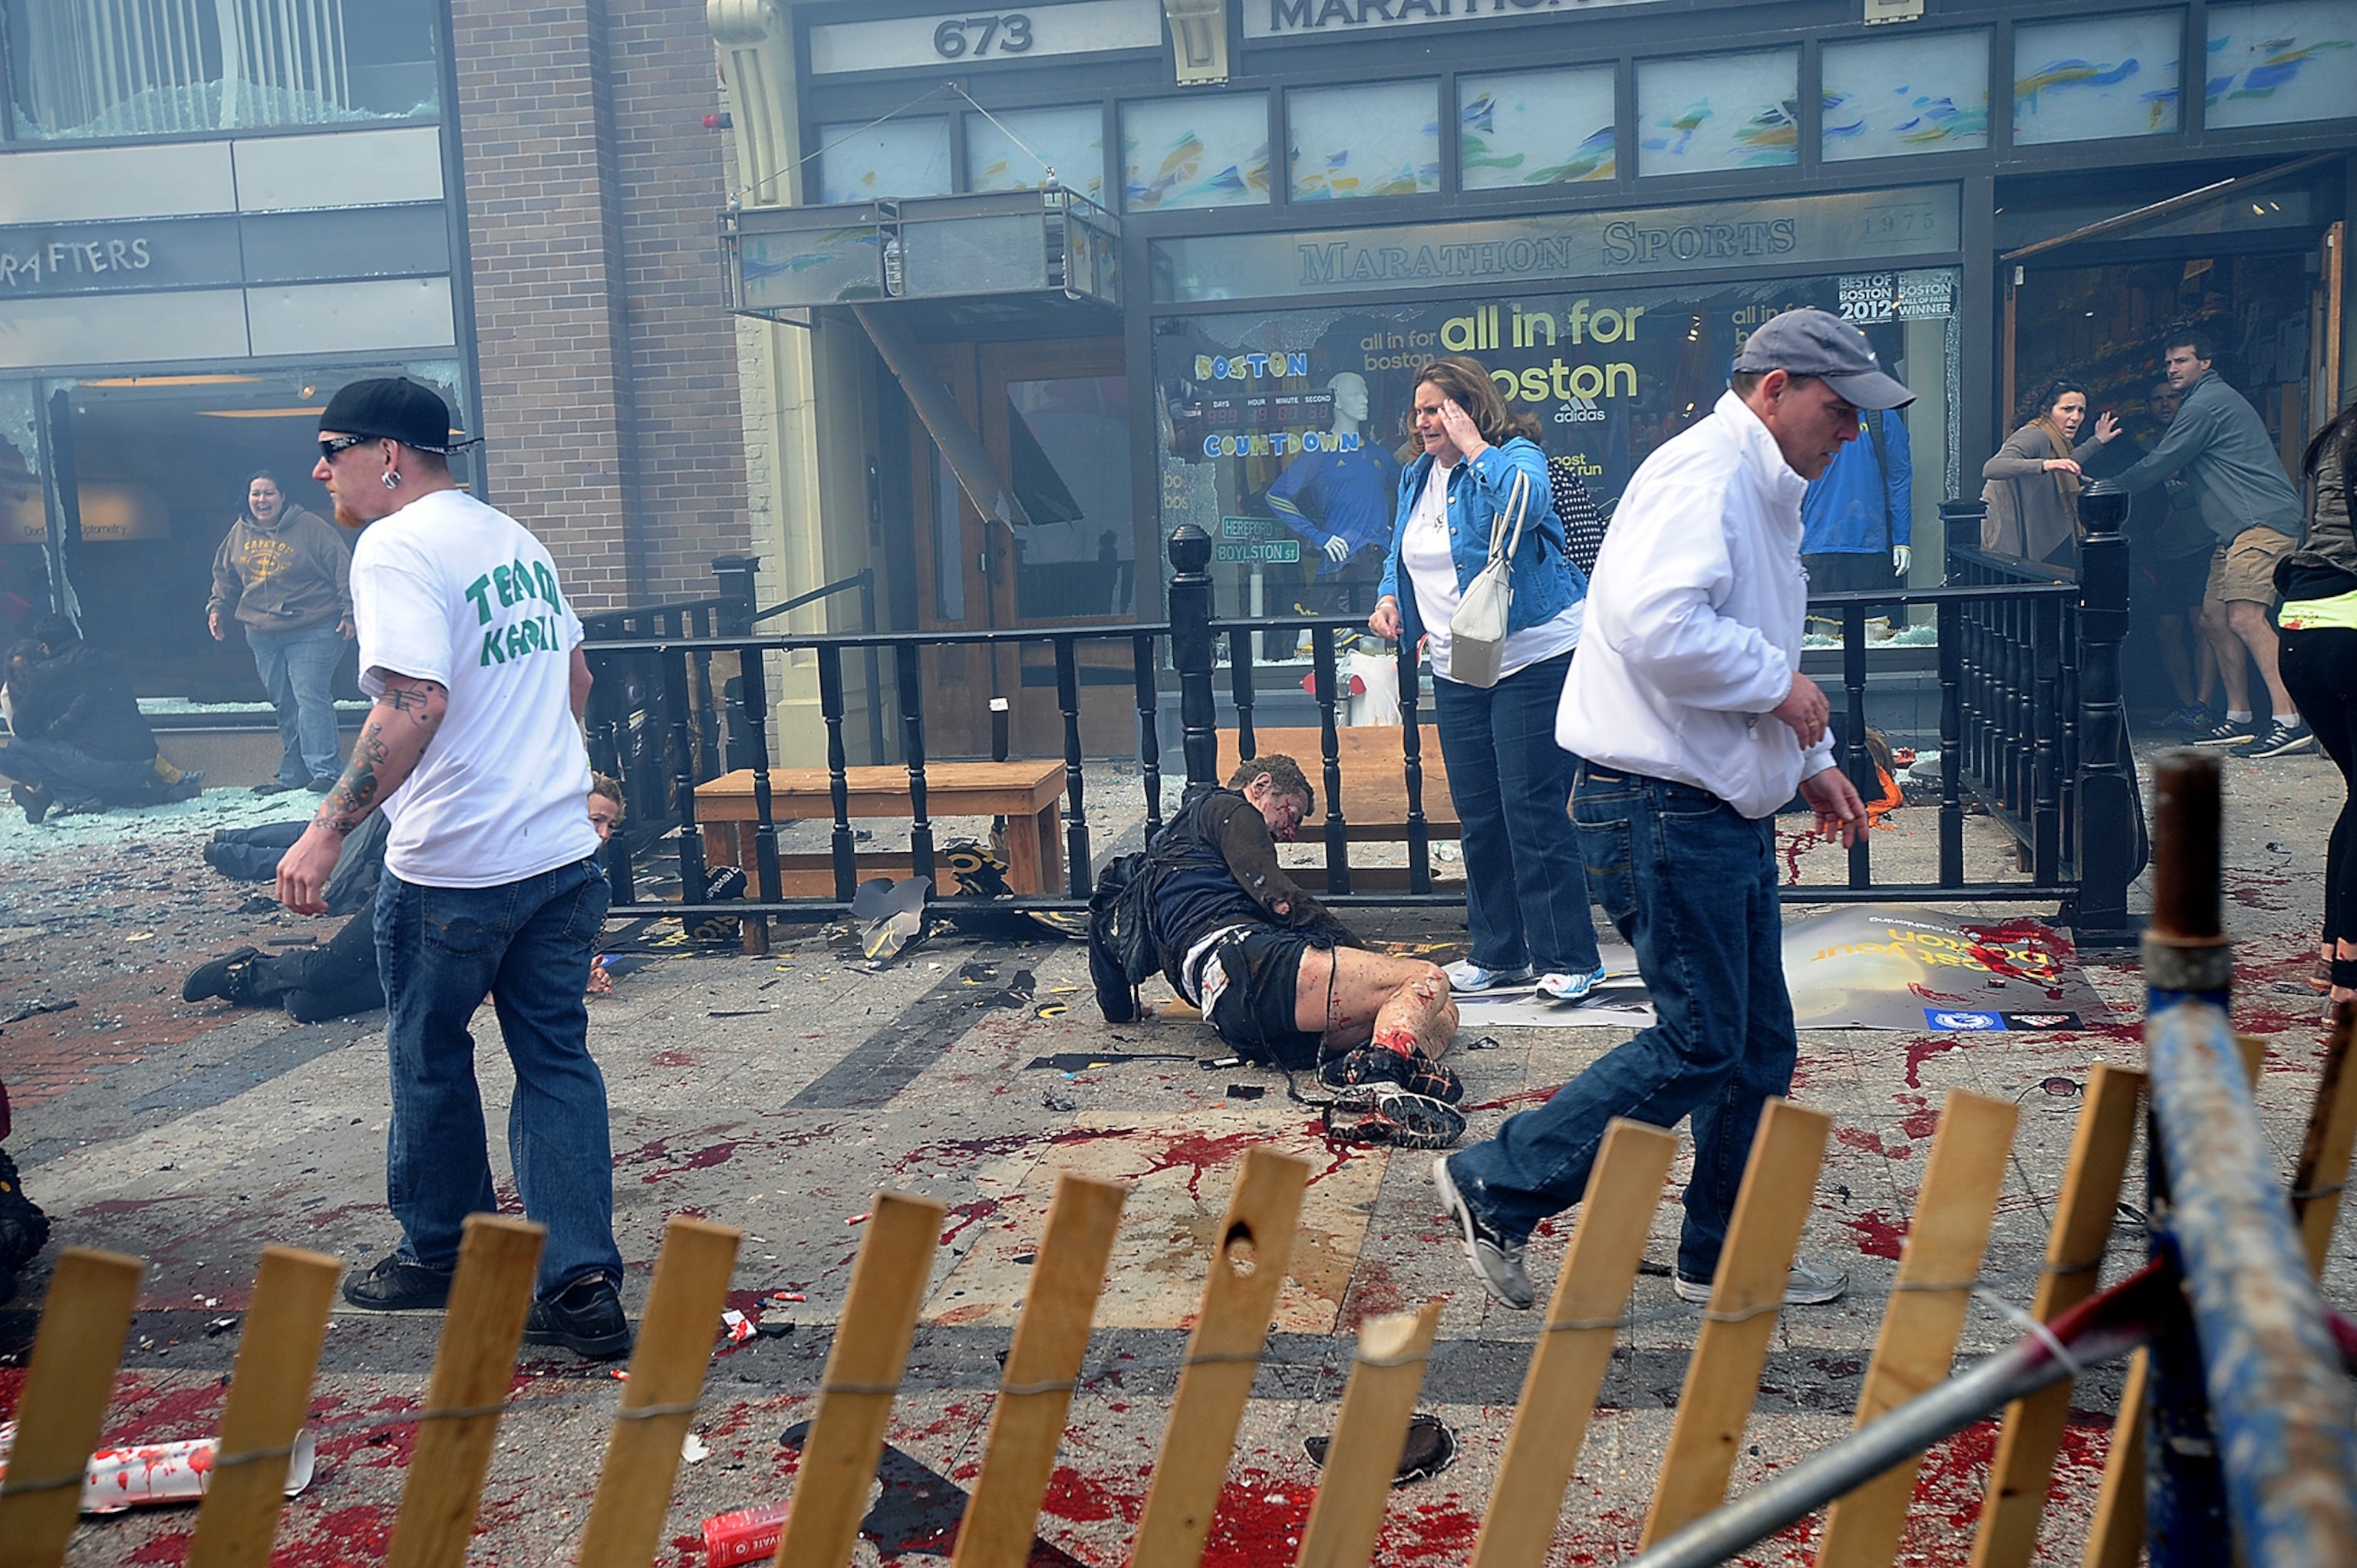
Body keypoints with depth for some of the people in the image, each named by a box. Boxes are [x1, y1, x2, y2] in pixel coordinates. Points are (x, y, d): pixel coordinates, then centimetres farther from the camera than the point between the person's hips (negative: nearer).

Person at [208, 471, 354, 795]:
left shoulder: (310, 526, -6)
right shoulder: (240, 532, 11)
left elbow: (343, 568, -8)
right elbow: (225, 575, 24)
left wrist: (349, 612, -13)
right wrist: (217, 607, 13)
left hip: (312, 631, -6)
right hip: (262, 634, 6)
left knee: (310, 696, -15)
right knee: (284, 705, 8)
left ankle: (324, 770, -16)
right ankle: (292, 775, 14)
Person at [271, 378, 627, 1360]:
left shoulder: (395, 549, -13)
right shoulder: (513, 538, 13)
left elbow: (414, 704, -25)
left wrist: (328, 832, -23)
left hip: (453, 868, -7)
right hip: (565, 851, 7)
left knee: (431, 1063, 13)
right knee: (556, 1061, 9)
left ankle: (440, 1254, 30)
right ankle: (581, 1286, 6)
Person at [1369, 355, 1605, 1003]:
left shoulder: (1515, 456, -11)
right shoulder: (1417, 477, 13)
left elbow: (1527, 503, -34)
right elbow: (1402, 553, 26)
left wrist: (1474, 448, -23)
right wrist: (1390, 597, 6)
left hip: (1534, 659, -8)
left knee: (1533, 810, -9)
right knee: (1478, 816, 11)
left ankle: (1569, 957, 1)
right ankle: (1498, 953, 23)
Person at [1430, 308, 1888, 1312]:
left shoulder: (1765, 494, 20)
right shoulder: (1703, 472, -15)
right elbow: (1656, 626, -32)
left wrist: (1811, 761, 19)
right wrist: (1777, 682, -19)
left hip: (1728, 811, 11)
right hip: (1663, 807, -11)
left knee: (1760, 1046, 14)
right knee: (1700, 1045, -7)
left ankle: (1725, 1256, 27)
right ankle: (1497, 1187, 4)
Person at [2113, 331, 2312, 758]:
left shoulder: (2206, 403, -7)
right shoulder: (2215, 400, 26)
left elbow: (2158, 466, -4)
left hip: (2264, 521, -11)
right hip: (2242, 529, 11)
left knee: (2245, 617, -22)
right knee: (2214, 618, 10)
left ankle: (2290, 722, -28)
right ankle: (2239, 719, 14)